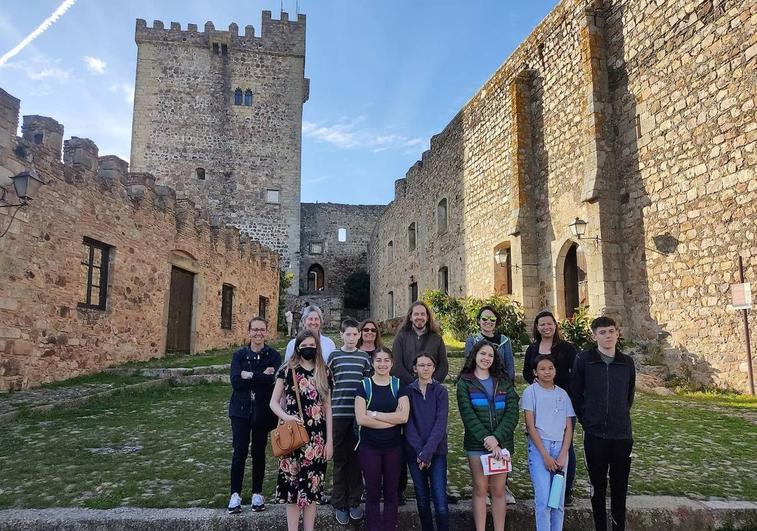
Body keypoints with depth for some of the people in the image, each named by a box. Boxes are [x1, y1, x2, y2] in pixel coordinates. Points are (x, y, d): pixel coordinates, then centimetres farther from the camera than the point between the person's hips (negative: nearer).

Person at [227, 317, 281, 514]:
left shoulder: (273, 355, 0)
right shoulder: (239, 355, 4)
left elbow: (274, 380, -16)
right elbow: (235, 381, -11)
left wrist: (249, 376, -14)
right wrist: (262, 377, -16)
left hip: (263, 411, 0)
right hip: (241, 410, 1)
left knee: (259, 452, 8)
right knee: (239, 452, -1)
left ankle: (257, 493, 22)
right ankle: (235, 494, 13)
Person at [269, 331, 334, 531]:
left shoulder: (324, 373, 6)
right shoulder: (287, 370, -1)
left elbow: (327, 407, 8)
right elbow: (274, 402, 2)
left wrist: (329, 440, 4)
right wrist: (286, 417, -17)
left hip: (317, 436, 2)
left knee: (312, 485, 6)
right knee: (293, 484, 2)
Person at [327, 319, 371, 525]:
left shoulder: (364, 357, 8)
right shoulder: (334, 356, 3)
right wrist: (329, 405, 2)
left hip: (359, 414, 1)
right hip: (338, 413, -1)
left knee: (356, 459, 7)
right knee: (340, 459, 4)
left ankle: (354, 502, 18)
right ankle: (339, 504, 13)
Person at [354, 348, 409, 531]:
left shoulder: (399, 385, 1)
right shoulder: (364, 385, -3)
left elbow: (404, 416, -12)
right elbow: (361, 419, -14)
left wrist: (375, 414, -16)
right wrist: (392, 419, -14)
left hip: (394, 447, 1)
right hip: (369, 447, -1)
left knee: (391, 492, 10)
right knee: (373, 492, 8)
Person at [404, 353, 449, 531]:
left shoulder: (441, 391, -1)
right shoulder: (408, 391, 2)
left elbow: (440, 423, -9)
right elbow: (408, 423, -3)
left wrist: (427, 451, -17)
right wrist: (419, 450, -13)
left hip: (437, 451, -1)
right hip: (414, 452, 1)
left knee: (440, 502, -6)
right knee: (422, 499, 9)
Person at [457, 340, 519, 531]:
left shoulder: (503, 381, 8)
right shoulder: (465, 382, 2)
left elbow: (512, 412, -2)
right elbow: (468, 415, -7)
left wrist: (496, 438, -14)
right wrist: (486, 439, -17)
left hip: (501, 443, 2)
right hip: (476, 443, -1)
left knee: (498, 490, 5)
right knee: (480, 489, 5)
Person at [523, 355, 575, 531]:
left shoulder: (562, 394, 9)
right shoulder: (530, 392, -2)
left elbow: (569, 427, 7)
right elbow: (530, 426, -6)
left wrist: (563, 455, -5)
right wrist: (545, 455, -11)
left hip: (560, 448, 4)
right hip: (539, 447, -3)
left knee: (558, 501, 5)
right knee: (543, 500, -9)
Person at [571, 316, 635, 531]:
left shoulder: (627, 362, 3)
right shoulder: (583, 360, -6)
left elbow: (629, 396, 16)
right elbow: (576, 395, 1)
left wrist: (621, 418, 13)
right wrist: (586, 421, 2)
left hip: (622, 434, 2)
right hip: (594, 434, -2)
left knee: (620, 486, 10)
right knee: (598, 485, 9)